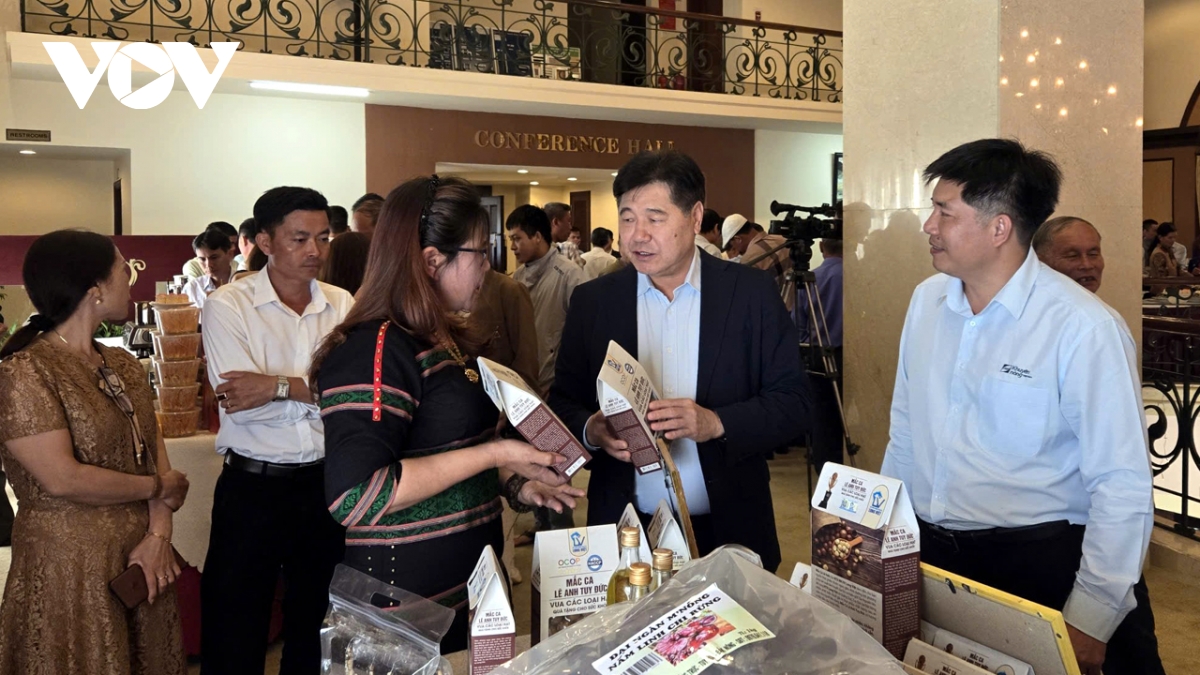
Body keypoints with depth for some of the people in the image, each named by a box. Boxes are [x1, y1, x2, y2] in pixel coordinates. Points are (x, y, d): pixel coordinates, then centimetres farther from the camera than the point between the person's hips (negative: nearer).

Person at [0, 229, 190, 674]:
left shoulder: (124, 366, 8)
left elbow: (154, 450, 2)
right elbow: (63, 479, -22)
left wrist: (158, 535, -11)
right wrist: (159, 487, -11)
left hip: (139, 559, 6)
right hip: (70, 566, -6)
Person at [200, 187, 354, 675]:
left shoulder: (342, 305, 2)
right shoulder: (228, 305, -7)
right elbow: (242, 406, -18)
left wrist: (279, 386, -20)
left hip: (326, 483, 3)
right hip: (253, 487, -3)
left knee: (317, 626, 19)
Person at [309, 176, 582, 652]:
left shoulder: (446, 341, 9)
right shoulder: (374, 352, -20)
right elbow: (354, 497, -30)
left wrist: (514, 485, 4)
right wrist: (494, 455, -26)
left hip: (473, 577, 9)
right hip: (412, 600, -9)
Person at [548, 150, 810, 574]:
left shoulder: (753, 293, -4)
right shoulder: (592, 301, 1)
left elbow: (793, 403, -5)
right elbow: (563, 403, 4)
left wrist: (716, 424, -21)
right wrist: (592, 431, -17)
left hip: (729, 531, -1)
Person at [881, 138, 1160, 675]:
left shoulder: (1084, 328, -17)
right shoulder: (926, 299, 0)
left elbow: (1122, 487, -16)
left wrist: (1089, 621, -16)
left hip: (1035, 560, -5)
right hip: (925, 550, 5)